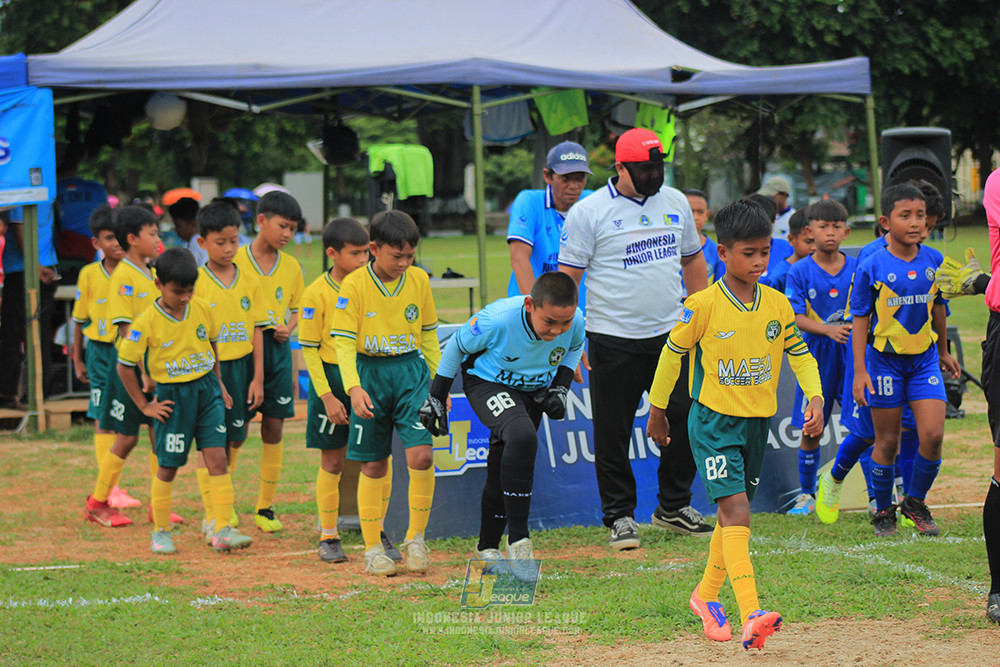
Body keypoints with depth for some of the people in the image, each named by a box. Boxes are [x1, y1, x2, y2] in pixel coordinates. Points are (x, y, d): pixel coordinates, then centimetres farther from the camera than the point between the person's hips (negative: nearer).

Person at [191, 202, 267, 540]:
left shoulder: (249, 281, 4)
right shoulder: (196, 283, -8)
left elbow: (257, 331, 6)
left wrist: (258, 378, 2)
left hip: (241, 366, 4)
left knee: (234, 439, 12)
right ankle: (214, 519, 0)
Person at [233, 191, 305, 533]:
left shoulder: (291, 266, 9)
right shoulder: (236, 261, -4)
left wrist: (287, 328, -3)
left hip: (277, 348, 4)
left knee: (274, 427, 3)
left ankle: (265, 506, 11)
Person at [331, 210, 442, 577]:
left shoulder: (419, 279, 2)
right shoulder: (354, 285, -8)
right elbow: (344, 342, -10)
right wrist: (354, 388, -21)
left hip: (411, 371, 2)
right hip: (369, 373, -2)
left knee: (421, 454, -14)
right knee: (373, 465, 5)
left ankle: (415, 538, 1)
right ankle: (373, 549, 15)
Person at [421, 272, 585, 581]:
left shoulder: (576, 322, -23)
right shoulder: (497, 320, -35)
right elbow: (457, 345, -14)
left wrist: (560, 388, -8)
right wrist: (436, 398, -6)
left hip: (533, 390, 5)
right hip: (487, 382, -5)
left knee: (505, 467, 9)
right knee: (521, 437, -31)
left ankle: (488, 546, 32)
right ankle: (519, 541, -27)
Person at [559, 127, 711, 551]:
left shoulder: (675, 202, 9)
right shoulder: (588, 212, -7)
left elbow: (692, 261, 21)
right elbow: (567, 278, -6)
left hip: (670, 335, 4)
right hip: (613, 340, -4)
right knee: (613, 432, 0)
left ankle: (674, 506, 21)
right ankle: (619, 515, 12)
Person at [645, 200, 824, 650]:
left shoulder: (778, 305, 0)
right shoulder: (703, 305, -13)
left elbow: (800, 354, 11)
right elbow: (672, 353, -1)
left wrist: (815, 397, -5)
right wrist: (657, 410, 7)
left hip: (757, 423, 5)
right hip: (713, 422, -5)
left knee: (734, 513, 16)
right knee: (735, 511, -18)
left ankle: (706, 596, 36)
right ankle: (751, 615, -28)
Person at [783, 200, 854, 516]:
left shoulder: (856, 269, 4)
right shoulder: (800, 272, -1)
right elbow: (797, 318, -9)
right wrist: (828, 329, -23)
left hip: (853, 350, 1)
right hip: (817, 352, -1)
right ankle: (806, 494, 19)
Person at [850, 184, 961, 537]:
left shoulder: (934, 260, 0)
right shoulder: (872, 267, -11)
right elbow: (860, 318, -7)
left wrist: (943, 352, 24)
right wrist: (859, 371, -10)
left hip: (924, 358, 3)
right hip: (885, 361, -3)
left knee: (933, 435, -7)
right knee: (887, 441, 5)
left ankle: (915, 502, 15)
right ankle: (883, 511, 22)